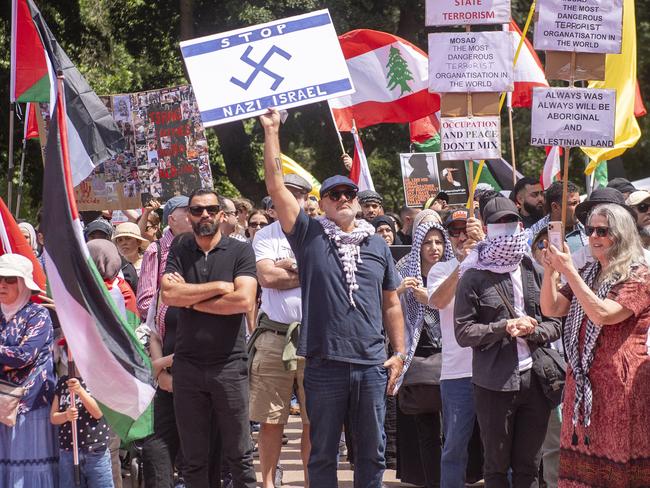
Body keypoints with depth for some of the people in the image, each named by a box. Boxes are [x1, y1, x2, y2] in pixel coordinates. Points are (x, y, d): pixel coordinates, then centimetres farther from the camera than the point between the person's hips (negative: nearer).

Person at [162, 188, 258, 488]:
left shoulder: (240, 252, 1)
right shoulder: (179, 250, 9)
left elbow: (244, 300, -14)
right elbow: (168, 295, -7)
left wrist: (191, 299, -7)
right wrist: (219, 287, -10)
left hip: (229, 364, -2)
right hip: (187, 365, 2)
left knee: (239, 455, 1)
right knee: (194, 458, 8)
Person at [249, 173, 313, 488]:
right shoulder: (265, 236, 8)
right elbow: (267, 276, -7)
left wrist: (286, 265, -7)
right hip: (273, 337, 0)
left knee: (314, 420, 2)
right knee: (270, 420, 5)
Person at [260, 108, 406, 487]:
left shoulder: (378, 245, 11)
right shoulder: (310, 236, 3)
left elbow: (391, 304, 16)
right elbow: (276, 186, -3)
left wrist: (399, 353, 9)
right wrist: (272, 132, -6)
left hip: (371, 366, 2)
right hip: (324, 366, -2)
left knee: (372, 452, 8)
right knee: (323, 453, 5)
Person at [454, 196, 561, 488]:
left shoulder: (535, 272, 10)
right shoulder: (474, 277, 0)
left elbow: (556, 324, 9)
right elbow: (462, 332, -6)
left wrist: (532, 330, -11)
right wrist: (504, 328, -16)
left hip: (534, 379, 3)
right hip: (494, 384, -3)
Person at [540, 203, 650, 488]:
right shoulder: (588, 275, 18)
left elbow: (602, 314, -18)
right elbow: (551, 309, 11)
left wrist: (568, 271, -18)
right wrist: (550, 271, -5)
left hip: (620, 383, -7)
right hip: (583, 381, 7)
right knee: (581, 463, 4)